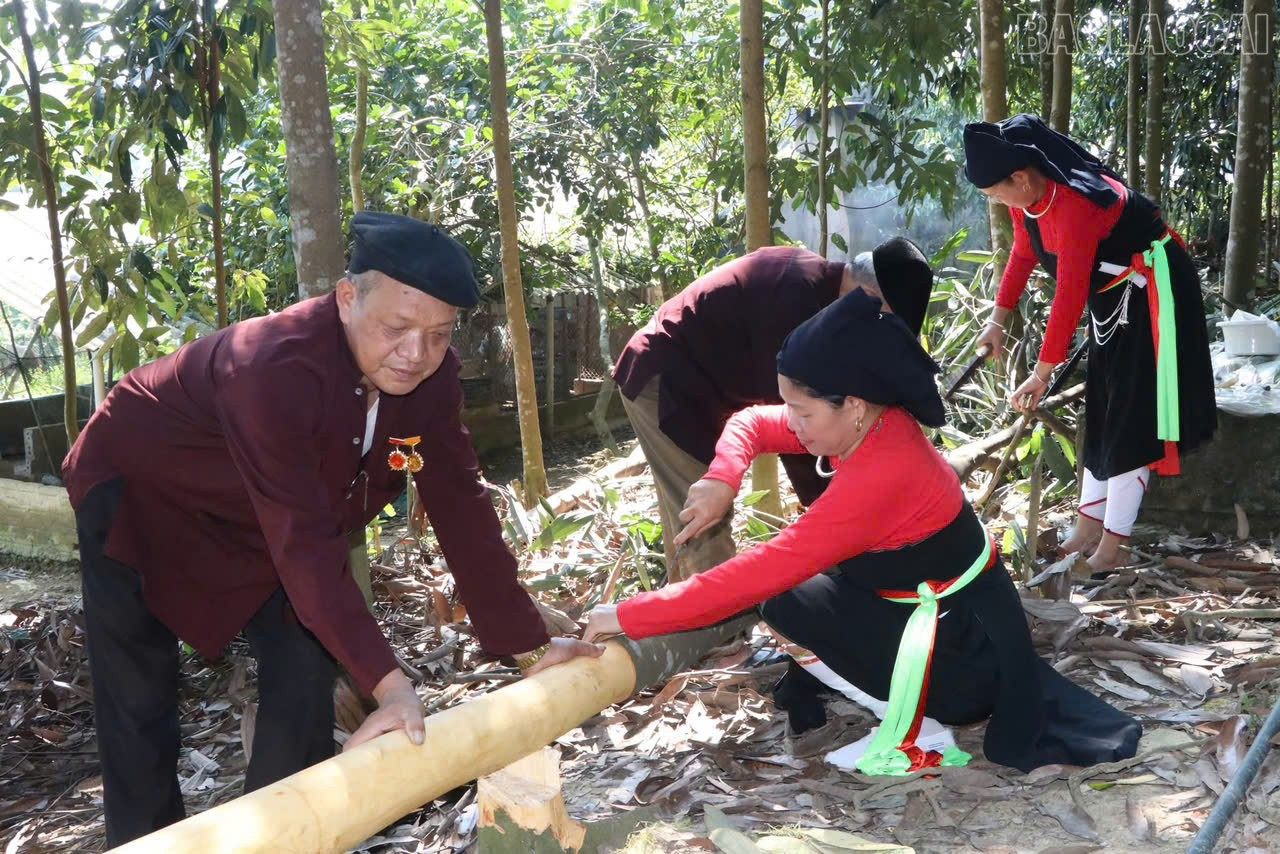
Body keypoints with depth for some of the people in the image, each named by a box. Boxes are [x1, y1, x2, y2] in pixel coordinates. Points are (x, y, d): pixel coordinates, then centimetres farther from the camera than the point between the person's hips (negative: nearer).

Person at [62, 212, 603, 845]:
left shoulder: (433, 376, -20)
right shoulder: (273, 367, -40)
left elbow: (461, 509, -16)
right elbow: (305, 542, -43)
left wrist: (529, 646, -18)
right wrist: (388, 684, -46)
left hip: (258, 523, 6)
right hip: (139, 495, -5)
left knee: (304, 671, -4)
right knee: (138, 697, -4)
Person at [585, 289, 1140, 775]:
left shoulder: (877, 478, -32)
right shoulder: (872, 424, -7)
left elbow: (759, 574, -35)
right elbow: (752, 423, 6)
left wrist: (629, 616, -30)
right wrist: (722, 481, -15)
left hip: (961, 647, -9)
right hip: (963, 610, 9)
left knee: (779, 601, -14)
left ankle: (916, 738, -3)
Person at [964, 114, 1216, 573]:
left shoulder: (1071, 204, -33)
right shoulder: (1028, 195, -7)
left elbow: (1070, 294, -33)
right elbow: (1023, 255, 10)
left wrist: (1042, 373, -30)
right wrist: (998, 320, 9)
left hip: (1151, 290, -10)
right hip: (1113, 294, 10)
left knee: (1133, 416, -8)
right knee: (1101, 410, 12)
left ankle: (1111, 548, -4)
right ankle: (1088, 527, 20)